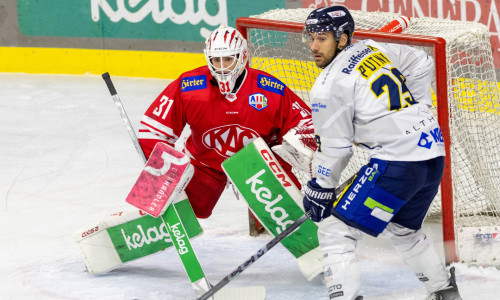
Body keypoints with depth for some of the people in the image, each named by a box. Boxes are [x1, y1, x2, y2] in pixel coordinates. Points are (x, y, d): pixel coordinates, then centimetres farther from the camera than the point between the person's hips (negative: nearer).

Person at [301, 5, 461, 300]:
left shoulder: (329, 85, -9)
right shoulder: (372, 49, 13)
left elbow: (334, 148, -6)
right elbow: (422, 64, 25)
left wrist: (320, 190, 6)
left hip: (397, 163, -9)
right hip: (434, 152, 9)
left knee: (336, 229, -6)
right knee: (402, 228, 32)